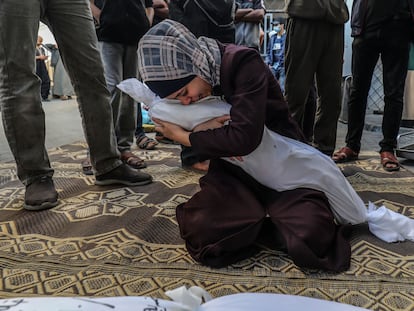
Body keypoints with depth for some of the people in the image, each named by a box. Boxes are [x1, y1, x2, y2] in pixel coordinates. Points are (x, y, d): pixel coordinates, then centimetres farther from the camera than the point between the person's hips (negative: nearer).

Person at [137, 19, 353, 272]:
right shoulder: (179, 79, -4)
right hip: (234, 169, 4)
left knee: (312, 242, -24)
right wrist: (203, 129, -21)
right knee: (203, 233, -22)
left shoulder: (243, 62, -23)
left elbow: (245, 137, -33)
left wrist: (184, 137, -21)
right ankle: (254, 218, 7)